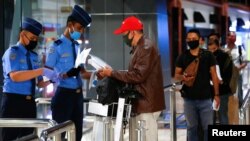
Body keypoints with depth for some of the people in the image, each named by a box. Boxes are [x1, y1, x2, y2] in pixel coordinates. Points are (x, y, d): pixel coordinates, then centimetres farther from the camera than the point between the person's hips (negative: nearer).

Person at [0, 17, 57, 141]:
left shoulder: (34, 56, 15)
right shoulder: (12, 52, -7)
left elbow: (39, 82, 17)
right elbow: (15, 76, -24)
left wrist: (51, 79, -5)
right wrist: (42, 71, -27)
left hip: (29, 102, 7)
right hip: (13, 102, -7)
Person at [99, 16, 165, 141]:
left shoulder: (146, 48, -15)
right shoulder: (139, 48, 18)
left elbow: (138, 75, -21)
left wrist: (112, 73, -14)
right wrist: (113, 73, 10)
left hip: (146, 104, -10)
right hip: (140, 103, 10)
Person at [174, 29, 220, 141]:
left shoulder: (208, 55, 1)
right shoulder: (182, 57, 4)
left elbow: (213, 75, 3)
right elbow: (176, 75, 7)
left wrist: (216, 94, -1)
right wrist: (183, 77, -17)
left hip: (205, 98, -1)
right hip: (189, 99, 1)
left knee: (208, 127, -1)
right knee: (192, 127, 10)